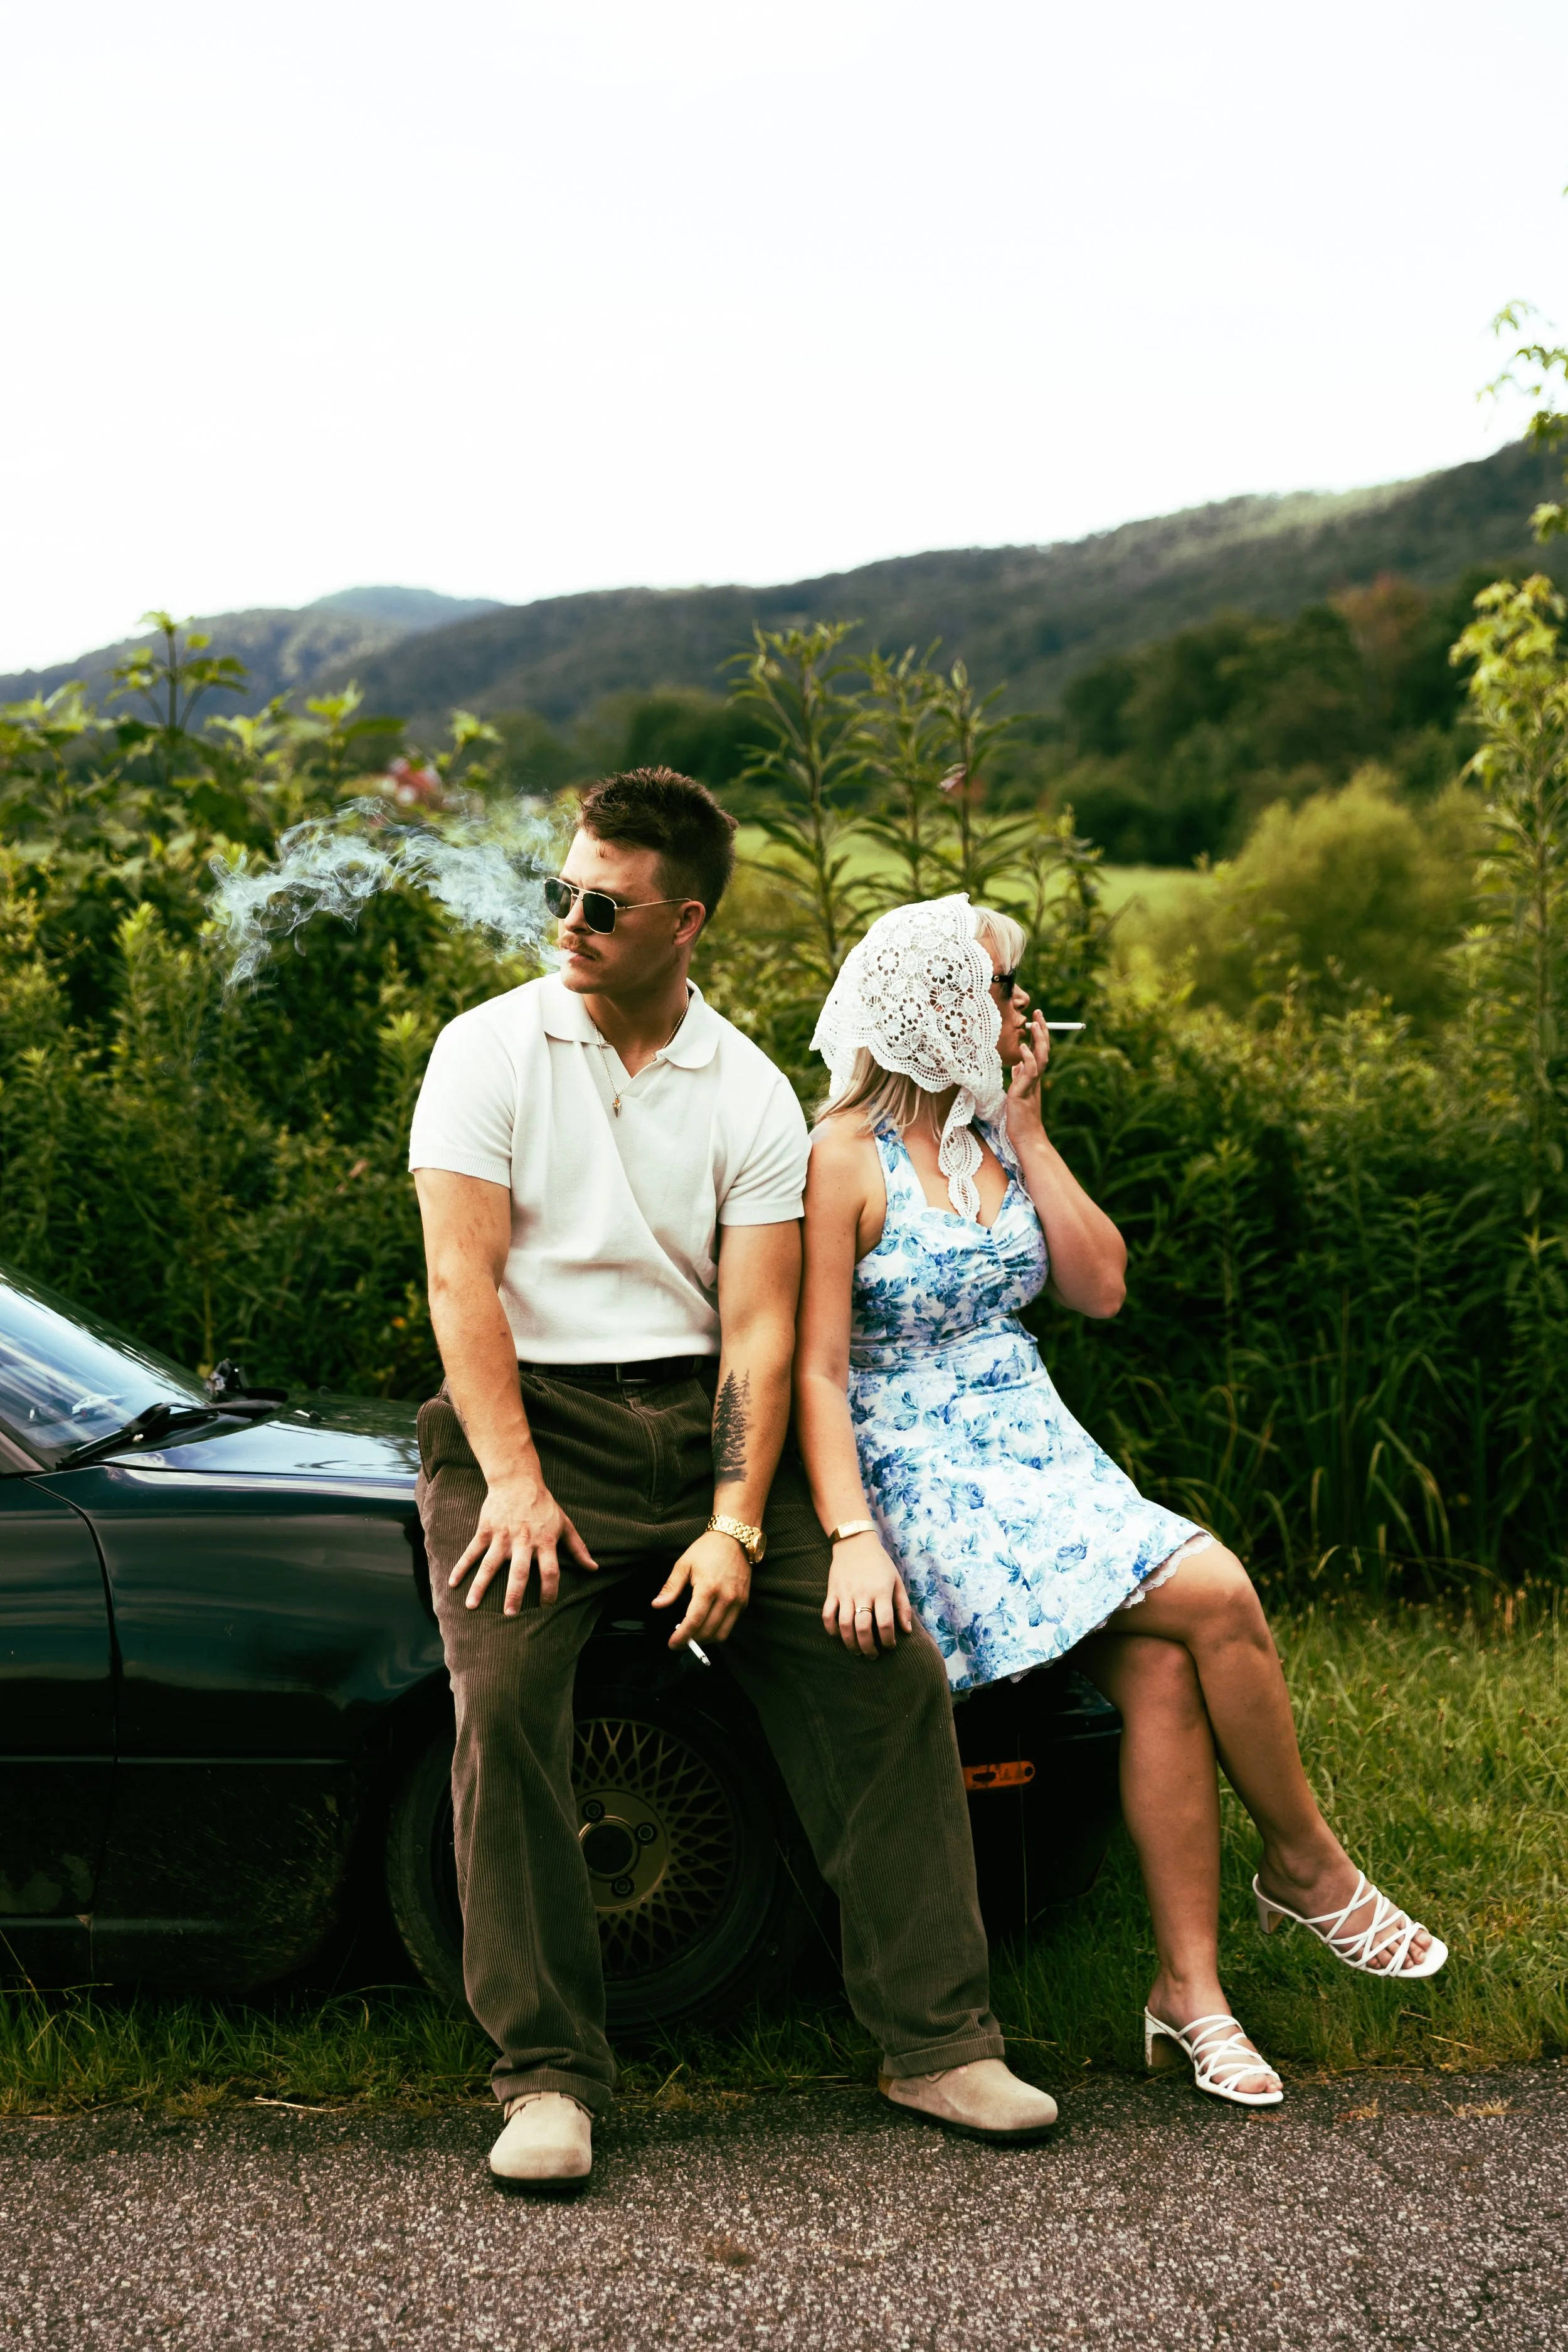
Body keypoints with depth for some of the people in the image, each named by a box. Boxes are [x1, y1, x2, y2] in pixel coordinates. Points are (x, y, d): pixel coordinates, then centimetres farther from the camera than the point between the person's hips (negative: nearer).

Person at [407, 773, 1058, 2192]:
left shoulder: (753, 1095, 6)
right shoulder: (489, 1050, 2)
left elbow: (759, 1327, -1)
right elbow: (463, 1280, -6)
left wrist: (736, 1526, -13)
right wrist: (513, 1479, -18)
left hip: (702, 1422, 2)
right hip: (532, 1413, -2)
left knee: (891, 1674, -11)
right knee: (504, 1694, -26)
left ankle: (936, 2039, -1)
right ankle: (549, 2075, -14)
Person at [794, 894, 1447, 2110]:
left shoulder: (997, 1135, 12)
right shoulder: (843, 1158, -9)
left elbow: (1100, 1287, 6)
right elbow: (816, 1371, -14)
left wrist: (1028, 1125, 2)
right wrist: (853, 1540, -26)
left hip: (1038, 1449, 6)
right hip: (919, 1471, -6)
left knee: (1159, 1662, -20)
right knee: (1210, 1591, -22)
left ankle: (1191, 1988, -13)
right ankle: (1308, 1864, 0)